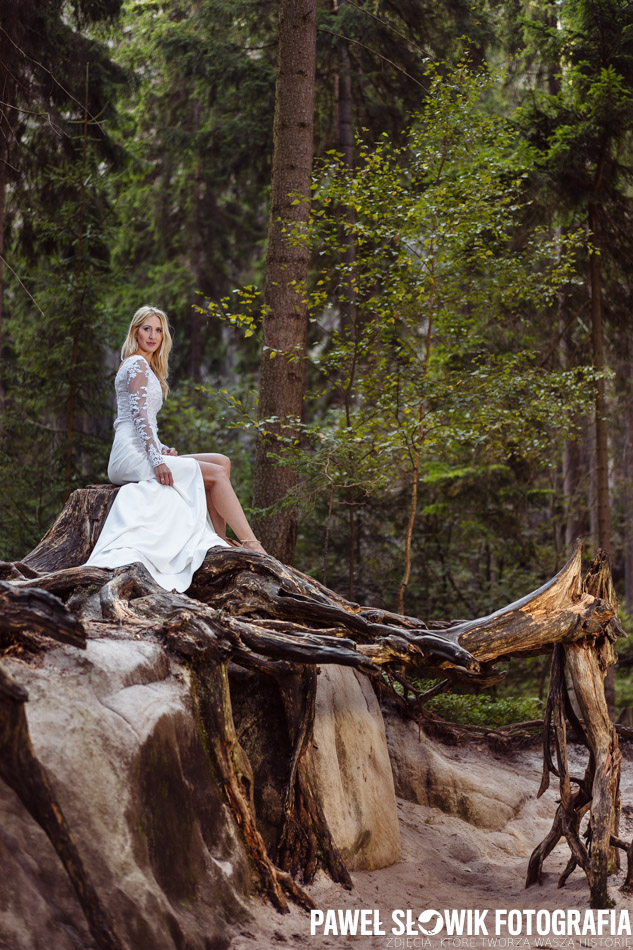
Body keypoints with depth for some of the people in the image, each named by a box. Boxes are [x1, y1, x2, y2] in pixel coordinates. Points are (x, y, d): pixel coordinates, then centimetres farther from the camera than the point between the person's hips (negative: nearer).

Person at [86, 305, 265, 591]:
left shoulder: (146, 367, 25)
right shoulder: (137, 364, -5)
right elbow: (139, 414, -16)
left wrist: (162, 449, 6)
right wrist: (156, 459, -24)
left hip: (145, 452, 9)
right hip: (132, 455, -9)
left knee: (221, 463, -1)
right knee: (217, 473, -16)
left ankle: (220, 545, -11)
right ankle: (250, 545, -19)